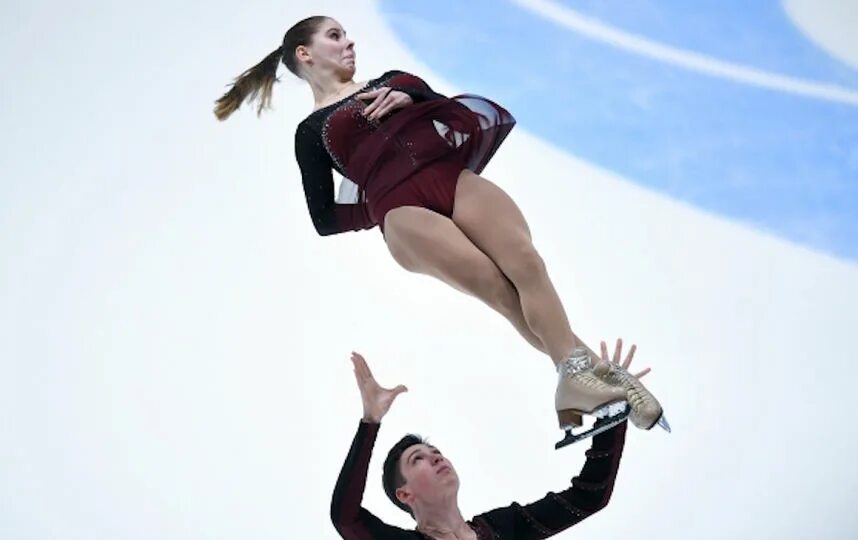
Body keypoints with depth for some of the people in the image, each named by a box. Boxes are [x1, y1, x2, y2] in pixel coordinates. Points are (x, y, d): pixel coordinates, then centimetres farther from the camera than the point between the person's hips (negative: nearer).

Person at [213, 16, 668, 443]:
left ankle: (578, 374, -40)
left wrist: (409, 98, 4)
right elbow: (325, 218, 14)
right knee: (501, 288, -28)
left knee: (524, 259, -28)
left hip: (456, 176, 3)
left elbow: (461, 113, 21)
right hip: (403, 209, -3)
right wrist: (384, 209, 8)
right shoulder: (311, 131, 20)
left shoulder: (392, 80, 32)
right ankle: (581, 372, -35)